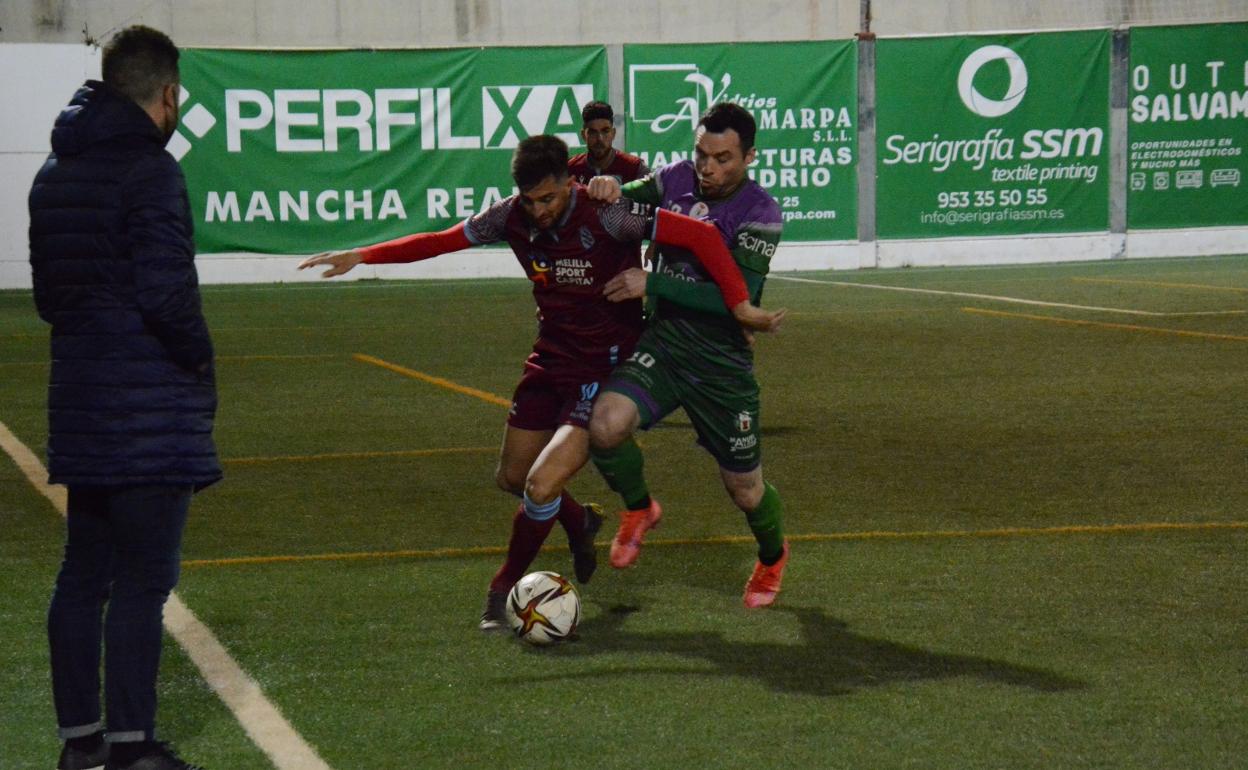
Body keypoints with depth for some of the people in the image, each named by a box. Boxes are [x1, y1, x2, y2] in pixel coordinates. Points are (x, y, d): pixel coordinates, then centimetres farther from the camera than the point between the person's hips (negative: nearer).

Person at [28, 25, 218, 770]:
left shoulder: (57, 171, 12)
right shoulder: (150, 169, -15)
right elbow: (167, 290, -21)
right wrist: (200, 358, -6)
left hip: (82, 401, 8)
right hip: (150, 409, -8)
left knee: (84, 574, 14)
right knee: (144, 580, -3)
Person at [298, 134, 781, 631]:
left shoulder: (605, 215, -23)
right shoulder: (514, 217, -6)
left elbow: (701, 235, -25)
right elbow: (441, 241, 6)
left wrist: (739, 305, -30)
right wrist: (361, 256, 3)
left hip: (606, 366, -7)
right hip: (551, 361, 7)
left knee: (542, 485, -17)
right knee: (512, 477, 17)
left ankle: (504, 590, 8)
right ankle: (580, 525, 49)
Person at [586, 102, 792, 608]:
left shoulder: (760, 214, -15)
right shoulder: (675, 180, -2)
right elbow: (625, 206, 17)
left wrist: (652, 284, -28)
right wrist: (608, 188, -10)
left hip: (722, 365, -3)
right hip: (661, 345, 3)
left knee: (745, 489, 9)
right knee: (605, 427, -26)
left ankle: (772, 557, 45)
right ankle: (639, 509, 6)